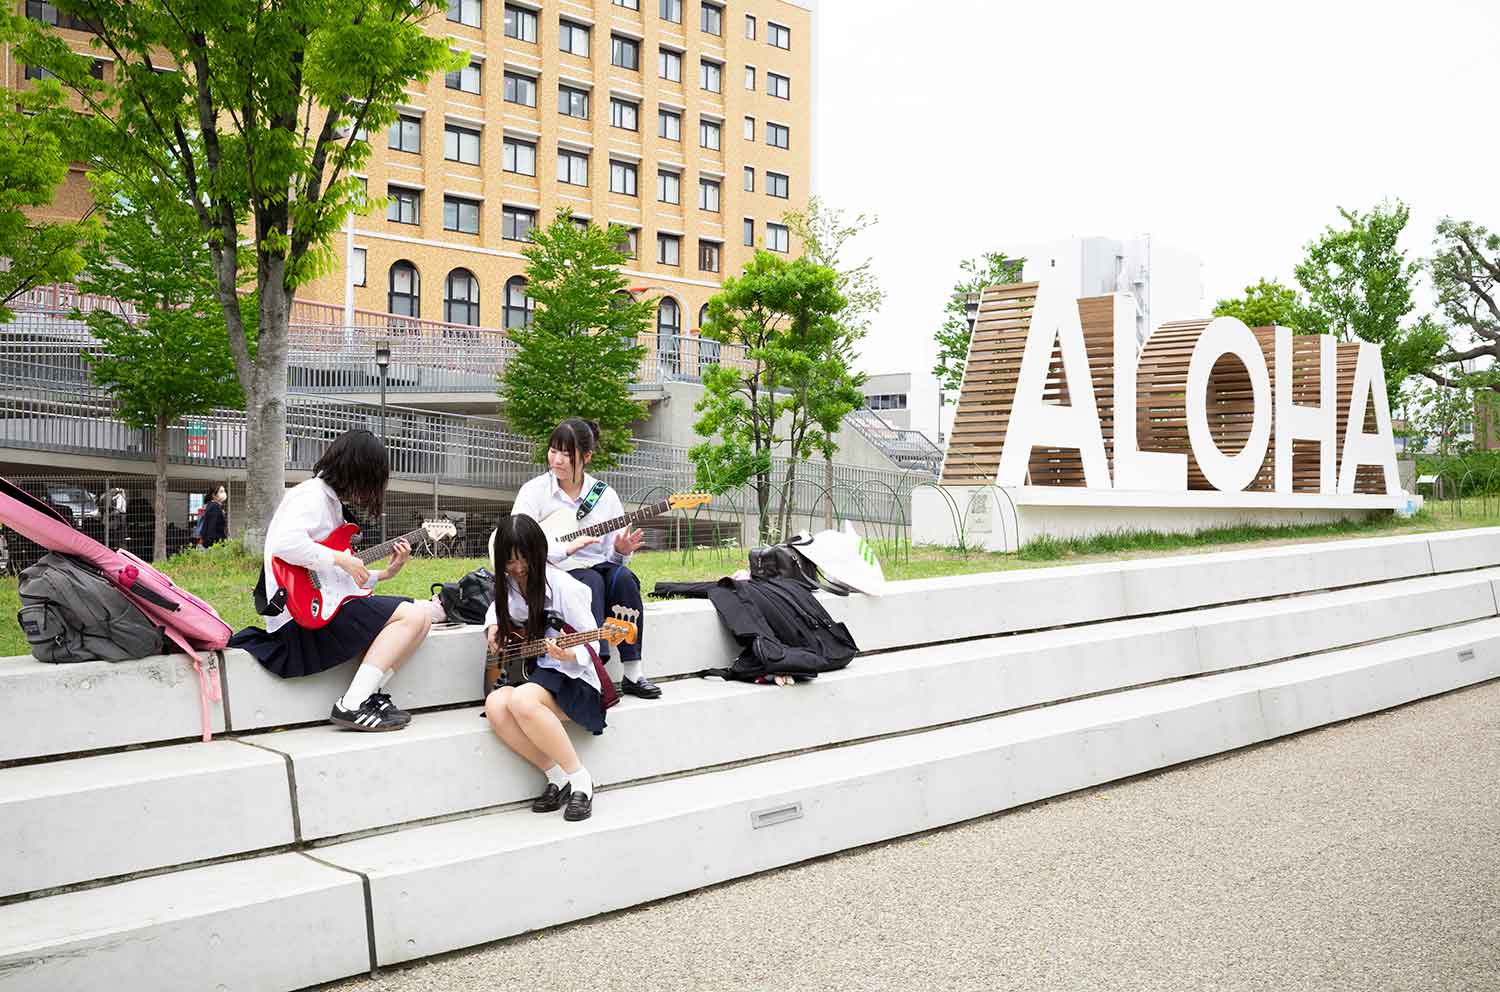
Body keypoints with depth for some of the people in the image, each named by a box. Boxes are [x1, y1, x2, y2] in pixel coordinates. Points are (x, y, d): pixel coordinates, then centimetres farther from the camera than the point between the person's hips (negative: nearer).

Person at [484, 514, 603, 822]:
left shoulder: (563, 586, -12)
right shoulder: (508, 584, 7)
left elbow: (591, 645, -9)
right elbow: (497, 606, 32)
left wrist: (570, 655, -31)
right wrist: (494, 625, 10)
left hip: (572, 680, -6)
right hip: (530, 674, 6)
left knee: (522, 700, -37)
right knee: (496, 704, -28)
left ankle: (579, 778, -20)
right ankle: (558, 778, -11)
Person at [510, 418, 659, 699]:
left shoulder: (605, 495, 7)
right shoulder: (535, 491, -1)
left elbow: (614, 558, 11)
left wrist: (620, 551, -14)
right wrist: (565, 549, -24)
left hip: (597, 570, 3)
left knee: (622, 576, -29)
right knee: (591, 581, -33)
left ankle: (633, 673, -27)